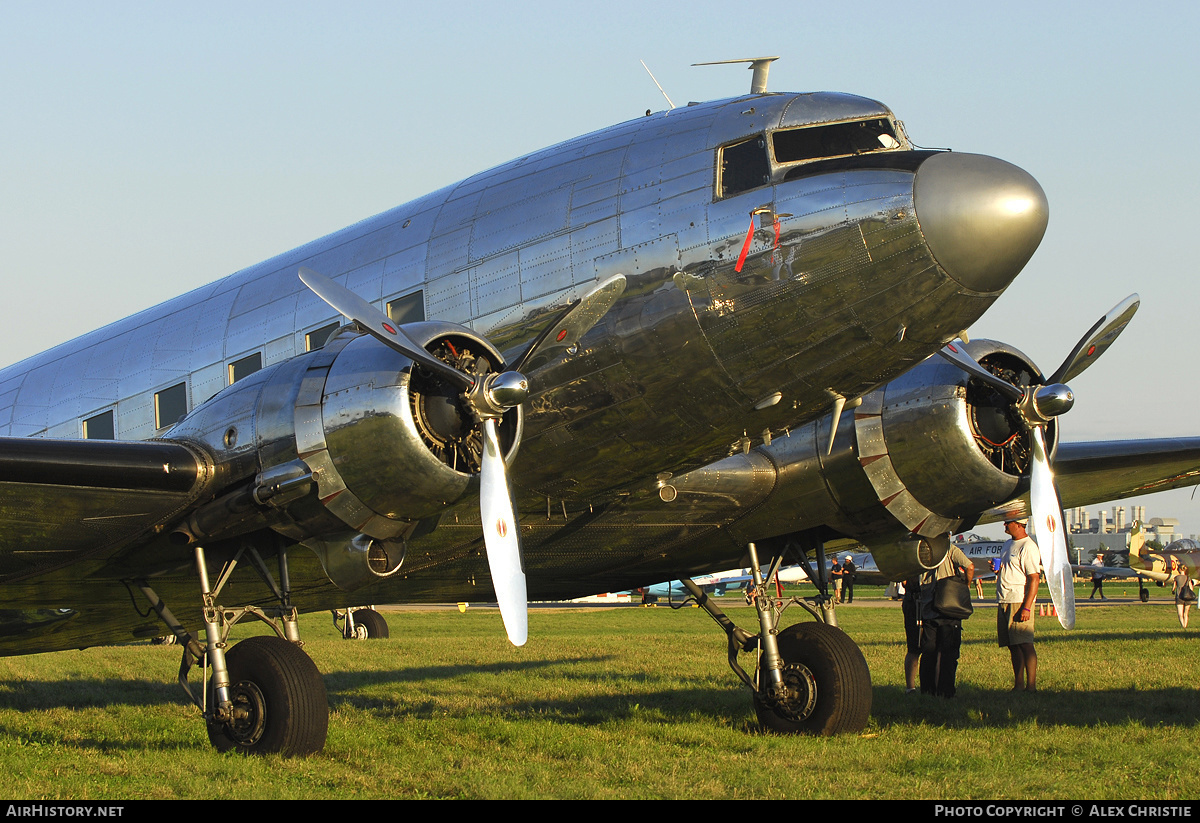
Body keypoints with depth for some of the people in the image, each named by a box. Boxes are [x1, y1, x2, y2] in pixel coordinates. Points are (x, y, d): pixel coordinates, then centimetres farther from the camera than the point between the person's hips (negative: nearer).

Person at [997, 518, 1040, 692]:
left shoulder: (1028, 547, -12)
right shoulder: (1008, 545, 18)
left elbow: (1034, 578, -16)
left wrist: (1026, 607, -22)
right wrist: (997, 569, 5)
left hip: (1020, 601, -9)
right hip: (1004, 602, 9)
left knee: (1025, 644, -10)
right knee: (1013, 646, 8)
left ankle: (1031, 685, -10)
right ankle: (1018, 685, 11)